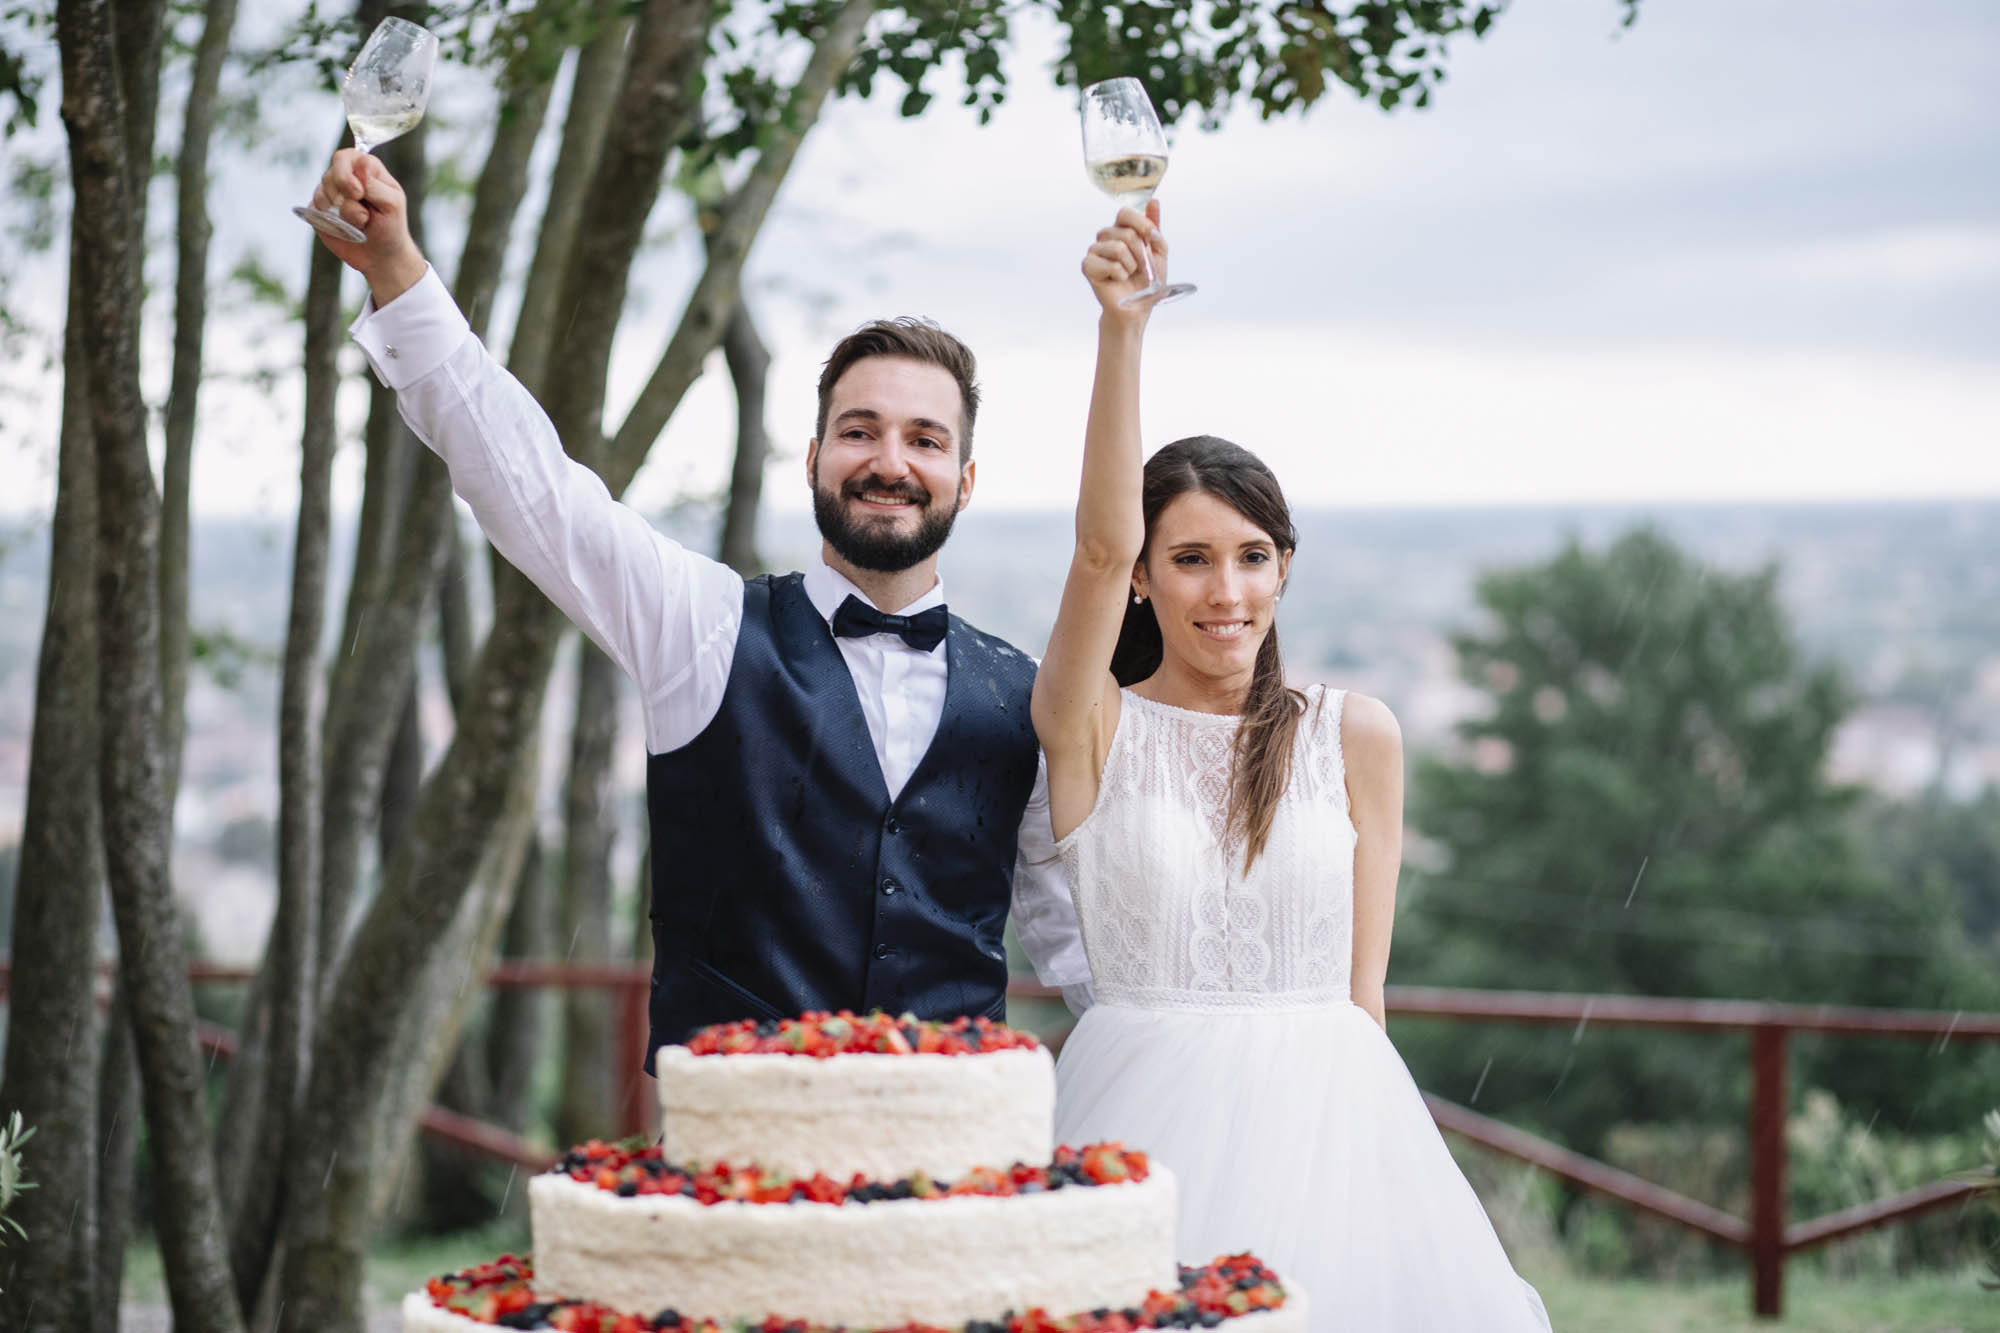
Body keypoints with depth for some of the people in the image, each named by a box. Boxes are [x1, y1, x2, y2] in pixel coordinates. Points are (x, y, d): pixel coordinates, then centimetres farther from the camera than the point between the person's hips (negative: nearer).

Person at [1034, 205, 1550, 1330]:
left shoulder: (1356, 735, 5)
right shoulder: (1095, 727, 0)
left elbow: (1362, 981, 6)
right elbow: (1101, 541, -16)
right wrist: (1121, 328, -24)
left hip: (1321, 1108, 2)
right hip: (1148, 1116, -1)